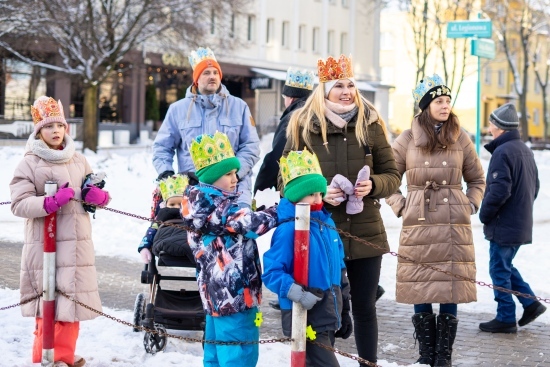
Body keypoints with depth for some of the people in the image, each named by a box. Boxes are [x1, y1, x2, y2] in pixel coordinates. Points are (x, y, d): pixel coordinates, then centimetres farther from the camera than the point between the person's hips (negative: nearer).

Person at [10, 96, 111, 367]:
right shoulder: (29, 163, -3)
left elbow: (98, 195, 17)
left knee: (73, 298, 8)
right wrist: (49, 202, -24)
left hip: (77, 243, 5)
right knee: (50, 300, -6)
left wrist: (96, 194, -7)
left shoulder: (79, 160, 13)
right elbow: (19, 203, -11)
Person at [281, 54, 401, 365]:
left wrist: (373, 185, -15)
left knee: (365, 307, 11)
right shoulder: (304, 126, -3)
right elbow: (285, 181, 0)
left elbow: (392, 176, 6)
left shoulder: (371, 125, 2)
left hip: (365, 232, 2)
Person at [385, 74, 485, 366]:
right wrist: (400, 206, -1)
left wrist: (470, 206, 4)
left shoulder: (460, 139, 6)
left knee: (451, 292, 1)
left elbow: (477, 179, 17)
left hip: (455, 225, 1)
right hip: (418, 225, -1)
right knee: (420, 293, 2)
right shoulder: (408, 139, 3)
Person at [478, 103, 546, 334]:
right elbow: (535, 186, 18)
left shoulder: (503, 152, -18)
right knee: (505, 266, 21)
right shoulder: (525, 150, 11)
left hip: (504, 225, -9)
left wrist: (485, 215, -10)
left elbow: (498, 191, -23)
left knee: (499, 270, 1)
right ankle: (530, 303, 18)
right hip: (522, 224, 9)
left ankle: (505, 319, 7)